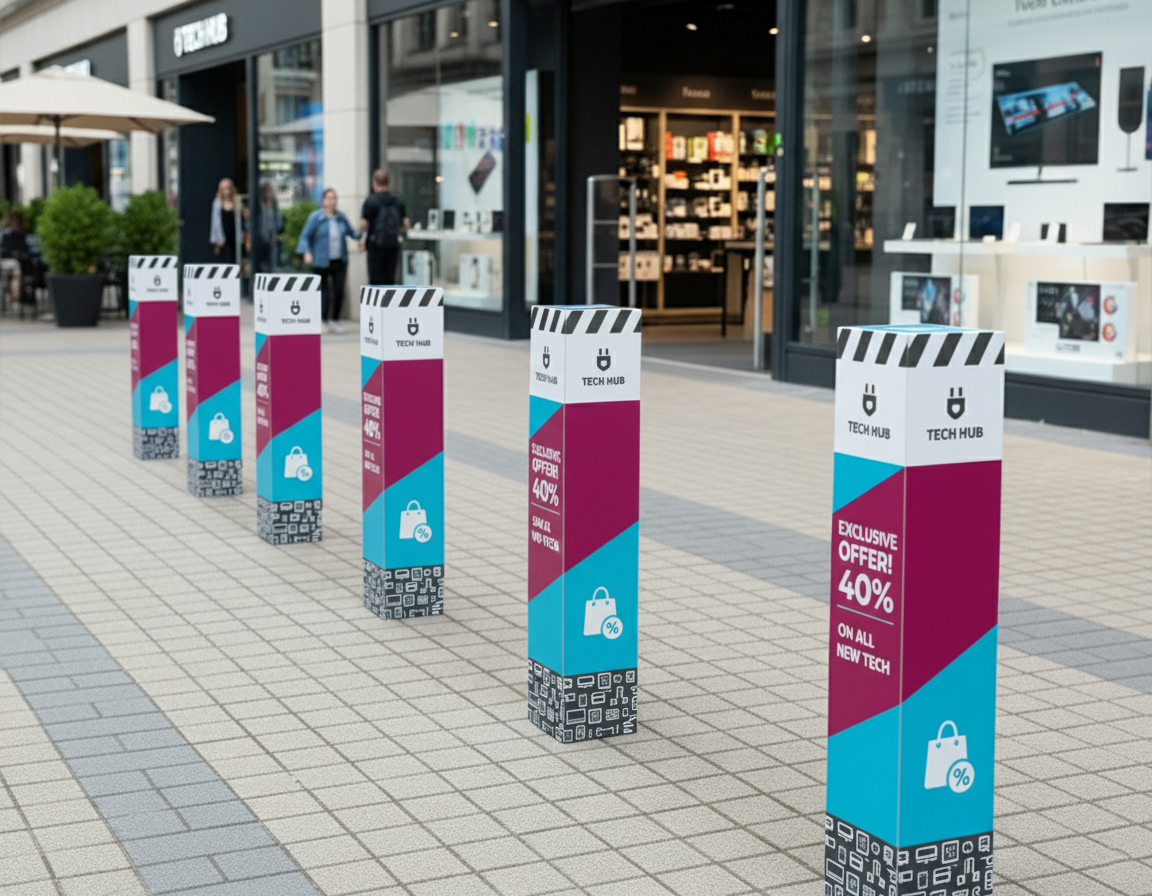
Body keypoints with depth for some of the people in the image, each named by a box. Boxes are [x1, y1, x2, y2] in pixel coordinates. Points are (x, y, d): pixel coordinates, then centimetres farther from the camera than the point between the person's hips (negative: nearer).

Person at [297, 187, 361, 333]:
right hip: (321, 262, -4)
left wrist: (359, 233, -4)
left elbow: (351, 232, 17)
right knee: (324, 292, 0)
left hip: (339, 261, 4)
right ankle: (321, 320, 12)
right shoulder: (316, 217, -4)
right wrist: (307, 252, -19)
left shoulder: (340, 217, 9)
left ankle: (334, 320, 15)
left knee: (339, 292, 0)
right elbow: (305, 236, -5)